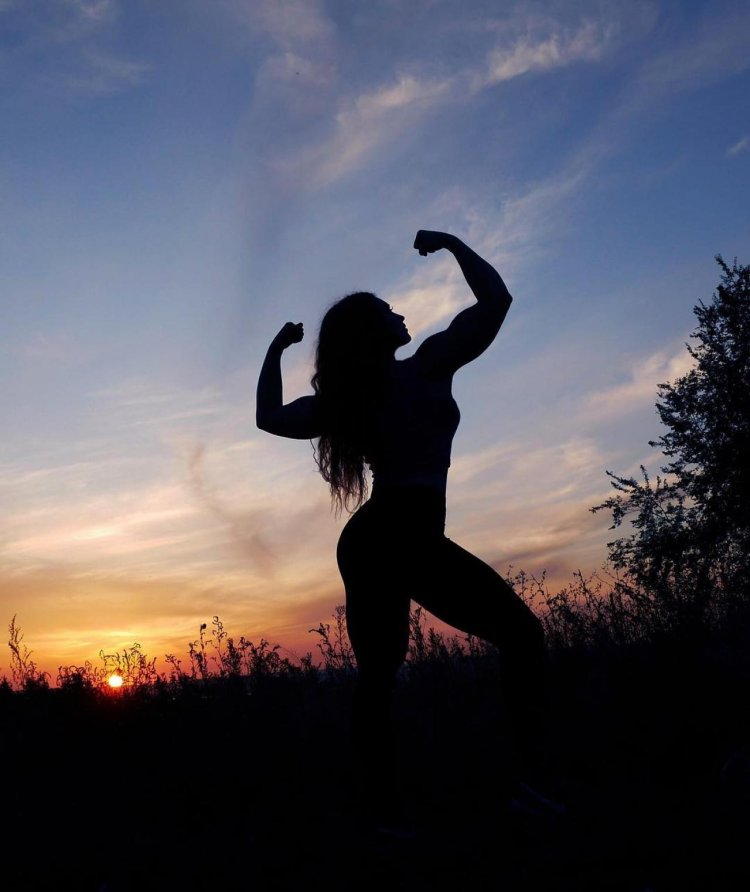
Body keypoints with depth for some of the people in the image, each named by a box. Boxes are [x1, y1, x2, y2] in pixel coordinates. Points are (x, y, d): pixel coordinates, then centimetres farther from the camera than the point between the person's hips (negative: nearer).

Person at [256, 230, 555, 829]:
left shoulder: (341, 401, 14)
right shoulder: (427, 369, 0)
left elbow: (271, 417, 26)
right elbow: (496, 298, 1)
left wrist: (277, 350, 33)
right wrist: (450, 244, 12)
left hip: (364, 541, 7)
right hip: (411, 536, -7)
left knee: (377, 675, 10)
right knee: (522, 637, 0)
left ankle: (385, 816, 8)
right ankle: (527, 777, -12)